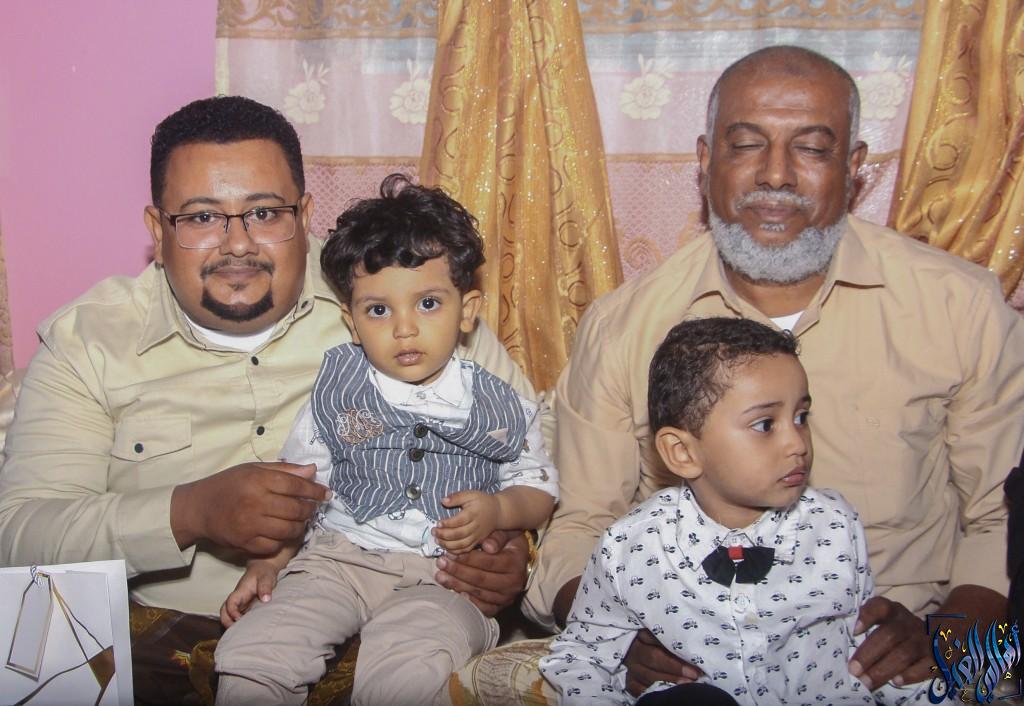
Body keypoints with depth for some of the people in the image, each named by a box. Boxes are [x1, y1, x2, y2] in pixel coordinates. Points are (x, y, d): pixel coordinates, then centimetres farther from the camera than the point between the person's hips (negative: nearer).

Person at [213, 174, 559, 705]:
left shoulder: (496, 406, 3)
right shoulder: (338, 391, 6)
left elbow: (539, 488, 12)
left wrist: (499, 510, -9)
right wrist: (267, 561, 4)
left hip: (445, 578, -2)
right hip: (339, 556, 2)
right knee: (248, 655, -20)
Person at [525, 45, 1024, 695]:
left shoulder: (965, 309, 0)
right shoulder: (619, 326, 1)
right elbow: (583, 523, 6)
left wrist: (942, 639, -13)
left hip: (883, 668, 0)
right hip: (684, 664, 1)